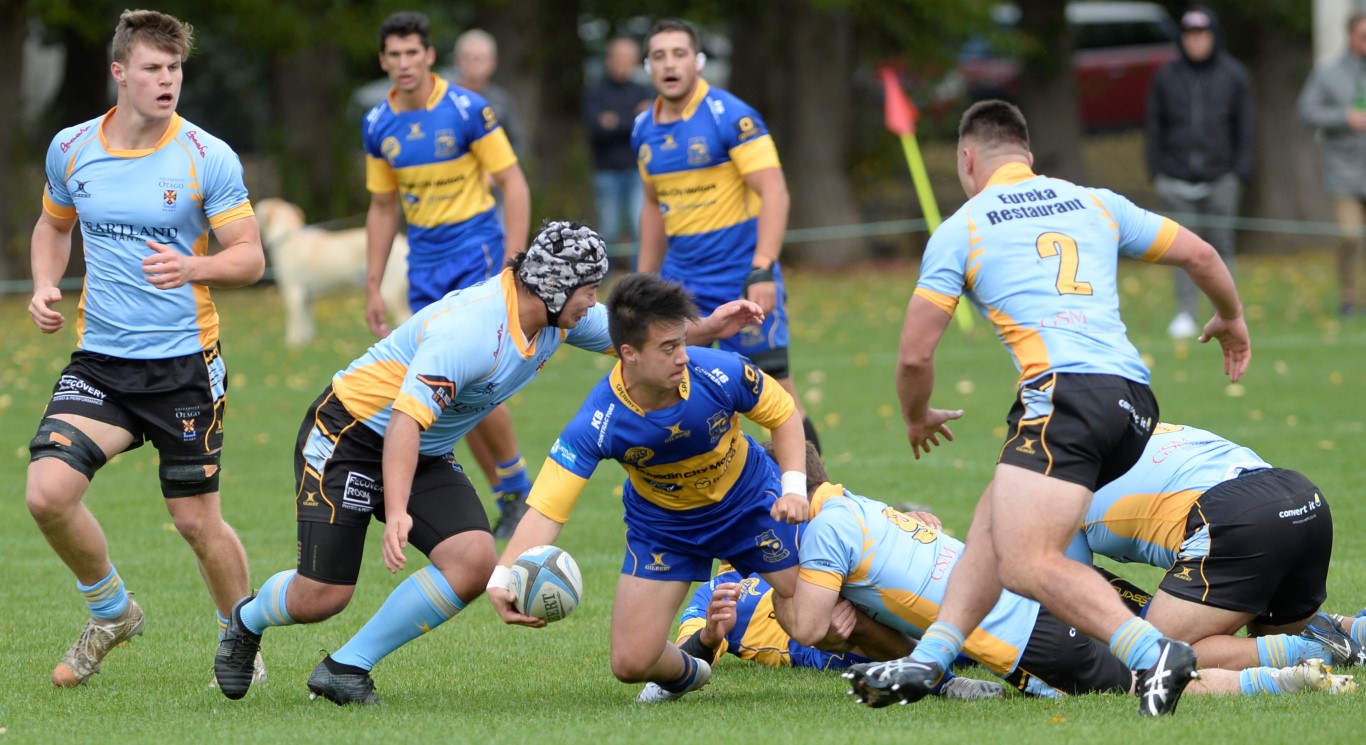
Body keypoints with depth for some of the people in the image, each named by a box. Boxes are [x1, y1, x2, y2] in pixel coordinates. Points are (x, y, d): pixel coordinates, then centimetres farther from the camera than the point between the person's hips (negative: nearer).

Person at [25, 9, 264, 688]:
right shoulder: (69, 149, 3)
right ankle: (111, 613, 12)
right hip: (98, 360, 3)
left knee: (195, 519, 2)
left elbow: (249, 257, -6)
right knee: (47, 492, -14)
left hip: (185, 363, -3)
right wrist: (44, 286, 4)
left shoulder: (208, 158, -7)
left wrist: (194, 268, -26)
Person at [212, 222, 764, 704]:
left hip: (427, 454, 8)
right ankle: (247, 620, 27)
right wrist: (397, 512, -49)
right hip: (350, 432, -8)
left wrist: (706, 329, -3)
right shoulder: (470, 328, -32)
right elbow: (405, 420, -38)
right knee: (322, 596, -10)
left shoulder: (555, 318, -6)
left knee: (474, 563, -16)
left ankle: (347, 669, -6)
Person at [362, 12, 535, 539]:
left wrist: (512, 268, -16)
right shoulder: (378, 125, 4)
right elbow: (382, 208, 14)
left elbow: (513, 184, -9)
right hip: (425, 265, 5)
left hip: (476, 253, -5)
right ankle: (507, 498, 12)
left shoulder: (467, 110, -12)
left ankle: (520, 488, 1)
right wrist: (373, 288, 11)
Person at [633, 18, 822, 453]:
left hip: (742, 278, -6)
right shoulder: (645, 131, 7)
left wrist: (762, 271, -24)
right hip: (681, 282, 6)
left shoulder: (730, 116, -12)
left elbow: (774, 194, -17)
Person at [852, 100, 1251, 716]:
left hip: (1066, 393, -7)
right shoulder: (1094, 203, 22)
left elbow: (915, 355, 9)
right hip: (1133, 397, 7)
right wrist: (1231, 320, 47)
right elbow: (1199, 255, 26)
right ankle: (927, 662, 16)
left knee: (1026, 565, -16)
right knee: (993, 519, 21)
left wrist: (917, 420, 30)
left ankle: (1153, 654, -32)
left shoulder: (960, 230, 10)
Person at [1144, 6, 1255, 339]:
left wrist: (1241, 171, -1)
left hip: (1220, 177, -1)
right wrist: (1155, 170, 3)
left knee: (1221, 243, 0)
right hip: (1177, 178, 1)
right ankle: (1185, 314, -5)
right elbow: (1154, 124, 11)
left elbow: (1246, 126, 7)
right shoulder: (1167, 76, 7)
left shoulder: (1233, 75, 5)